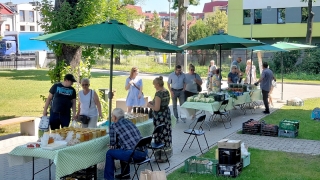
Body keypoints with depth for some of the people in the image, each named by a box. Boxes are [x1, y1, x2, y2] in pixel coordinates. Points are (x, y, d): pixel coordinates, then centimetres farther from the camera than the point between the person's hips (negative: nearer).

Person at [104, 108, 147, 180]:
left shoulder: (113, 126, -1)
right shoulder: (128, 121, 19)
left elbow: (112, 145, 4)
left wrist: (112, 146, 24)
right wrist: (116, 146, 30)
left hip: (134, 154, -8)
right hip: (144, 152, 8)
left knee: (109, 153, 10)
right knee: (122, 149, 33)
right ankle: (125, 174, 40)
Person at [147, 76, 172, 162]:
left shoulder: (158, 94, -21)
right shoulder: (167, 92, 5)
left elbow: (157, 108, -24)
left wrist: (150, 105, -6)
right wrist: (154, 102, 16)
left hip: (160, 116, -9)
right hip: (167, 113, 9)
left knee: (160, 135, 0)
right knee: (166, 133, 17)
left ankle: (161, 157, 7)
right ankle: (167, 152, 28)